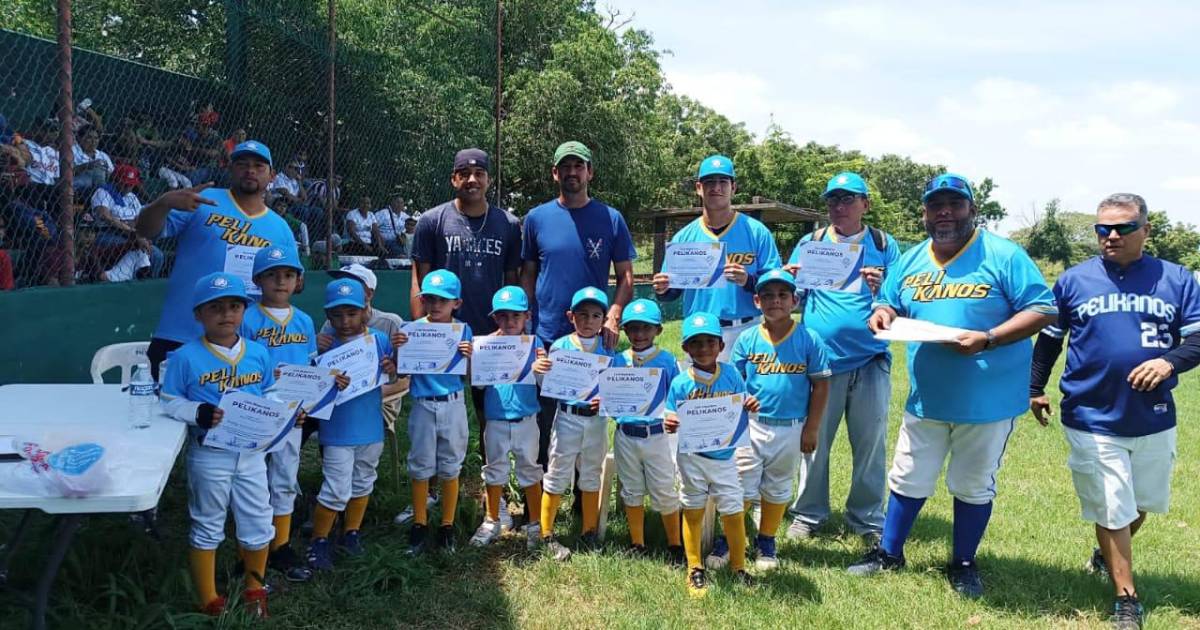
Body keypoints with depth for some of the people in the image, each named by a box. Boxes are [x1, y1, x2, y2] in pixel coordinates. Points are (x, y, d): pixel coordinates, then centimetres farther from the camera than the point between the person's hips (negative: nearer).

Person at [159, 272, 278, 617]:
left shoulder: (258, 354, 0)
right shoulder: (186, 357, -11)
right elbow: (169, 402, -8)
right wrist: (198, 413, -24)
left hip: (251, 452, 4)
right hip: (209, 455, -3)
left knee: (258, 525, 14)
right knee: (207, 528, 12)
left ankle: (254, 591, 36)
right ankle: (209, 601, 27)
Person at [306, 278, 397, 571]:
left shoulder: (379, 339, -6)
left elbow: (394, 374, 2)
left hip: (371, 428, 4)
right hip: (337, 431, -4)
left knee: (362, 483, 20)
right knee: (337, 491, -2)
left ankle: (351, 533, 38)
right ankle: (319, 541, 18)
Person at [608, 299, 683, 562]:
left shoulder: (667, 360, -6)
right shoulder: (617, 361, 1)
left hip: (656, 435, -3)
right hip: (626, 435, 3)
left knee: (664, 493, 5)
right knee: (632, 491, 15)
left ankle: (675, 545, 22)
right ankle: (637, 544, 29)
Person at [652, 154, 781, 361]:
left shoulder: (756, 232, 0)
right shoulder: (684, 237, 8)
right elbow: (673, 291, 12)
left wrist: (748, 281, -21)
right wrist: (662, 290, -10)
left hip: (746, 332, -2)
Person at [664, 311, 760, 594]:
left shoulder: (731, 374, -5)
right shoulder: (680, 383, -8)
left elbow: (742, 411, 2)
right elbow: (674, 420, -3)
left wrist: (750, 407, -20)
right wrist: (669, 425, -26)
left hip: (724, 457, 1)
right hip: (692, 457, -1)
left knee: (733, 512, 6)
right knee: (693, 512, 10)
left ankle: (738, 567, 26)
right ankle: (695, 569, 27)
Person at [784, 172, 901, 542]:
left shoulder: (883, 245, 6)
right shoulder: (810, 243, 8)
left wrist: (880, 289, -18)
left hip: (870, 361, 0)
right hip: (820, 359, 0)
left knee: (869, 445, 5)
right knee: (814, 441, 6)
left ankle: (868, 519, 18)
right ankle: (809, 514, 20)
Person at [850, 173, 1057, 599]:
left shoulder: (1003, 256, -10)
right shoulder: (911, 260, 7)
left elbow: (1043, 309, -14)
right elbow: (889, 304, 17)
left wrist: (987, 339, -26)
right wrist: (882, 314, -9)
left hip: (988, 400, -4)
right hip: (926, 398, 4)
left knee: (974, 486, 12)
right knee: (907, 479, 13)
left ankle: (963, 564, 30)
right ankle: (889, 553, 30)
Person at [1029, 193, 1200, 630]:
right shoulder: (1074, 280, 0)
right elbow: (1048, 340, 9)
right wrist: (1035, 389, 8)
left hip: (1155, 420, 2)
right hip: (1093, 421, -2)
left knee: (1142, 503, 19)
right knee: (1112, 512, 4)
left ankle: (1106, 557, 47)